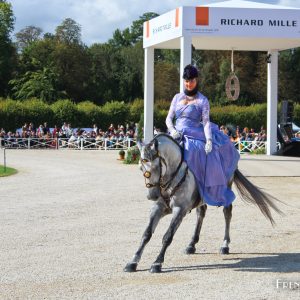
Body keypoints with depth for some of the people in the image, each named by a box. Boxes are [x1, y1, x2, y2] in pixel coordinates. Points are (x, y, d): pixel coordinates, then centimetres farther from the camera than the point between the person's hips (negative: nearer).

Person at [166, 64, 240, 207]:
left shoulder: (202, 100, 4)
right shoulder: (177, 97, 15)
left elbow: (206, 122, -4)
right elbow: (169, 118, 13)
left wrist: (209, 140, -20)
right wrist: (172, 130, -9)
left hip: (194, 136, -4)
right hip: (176, 135, 4)